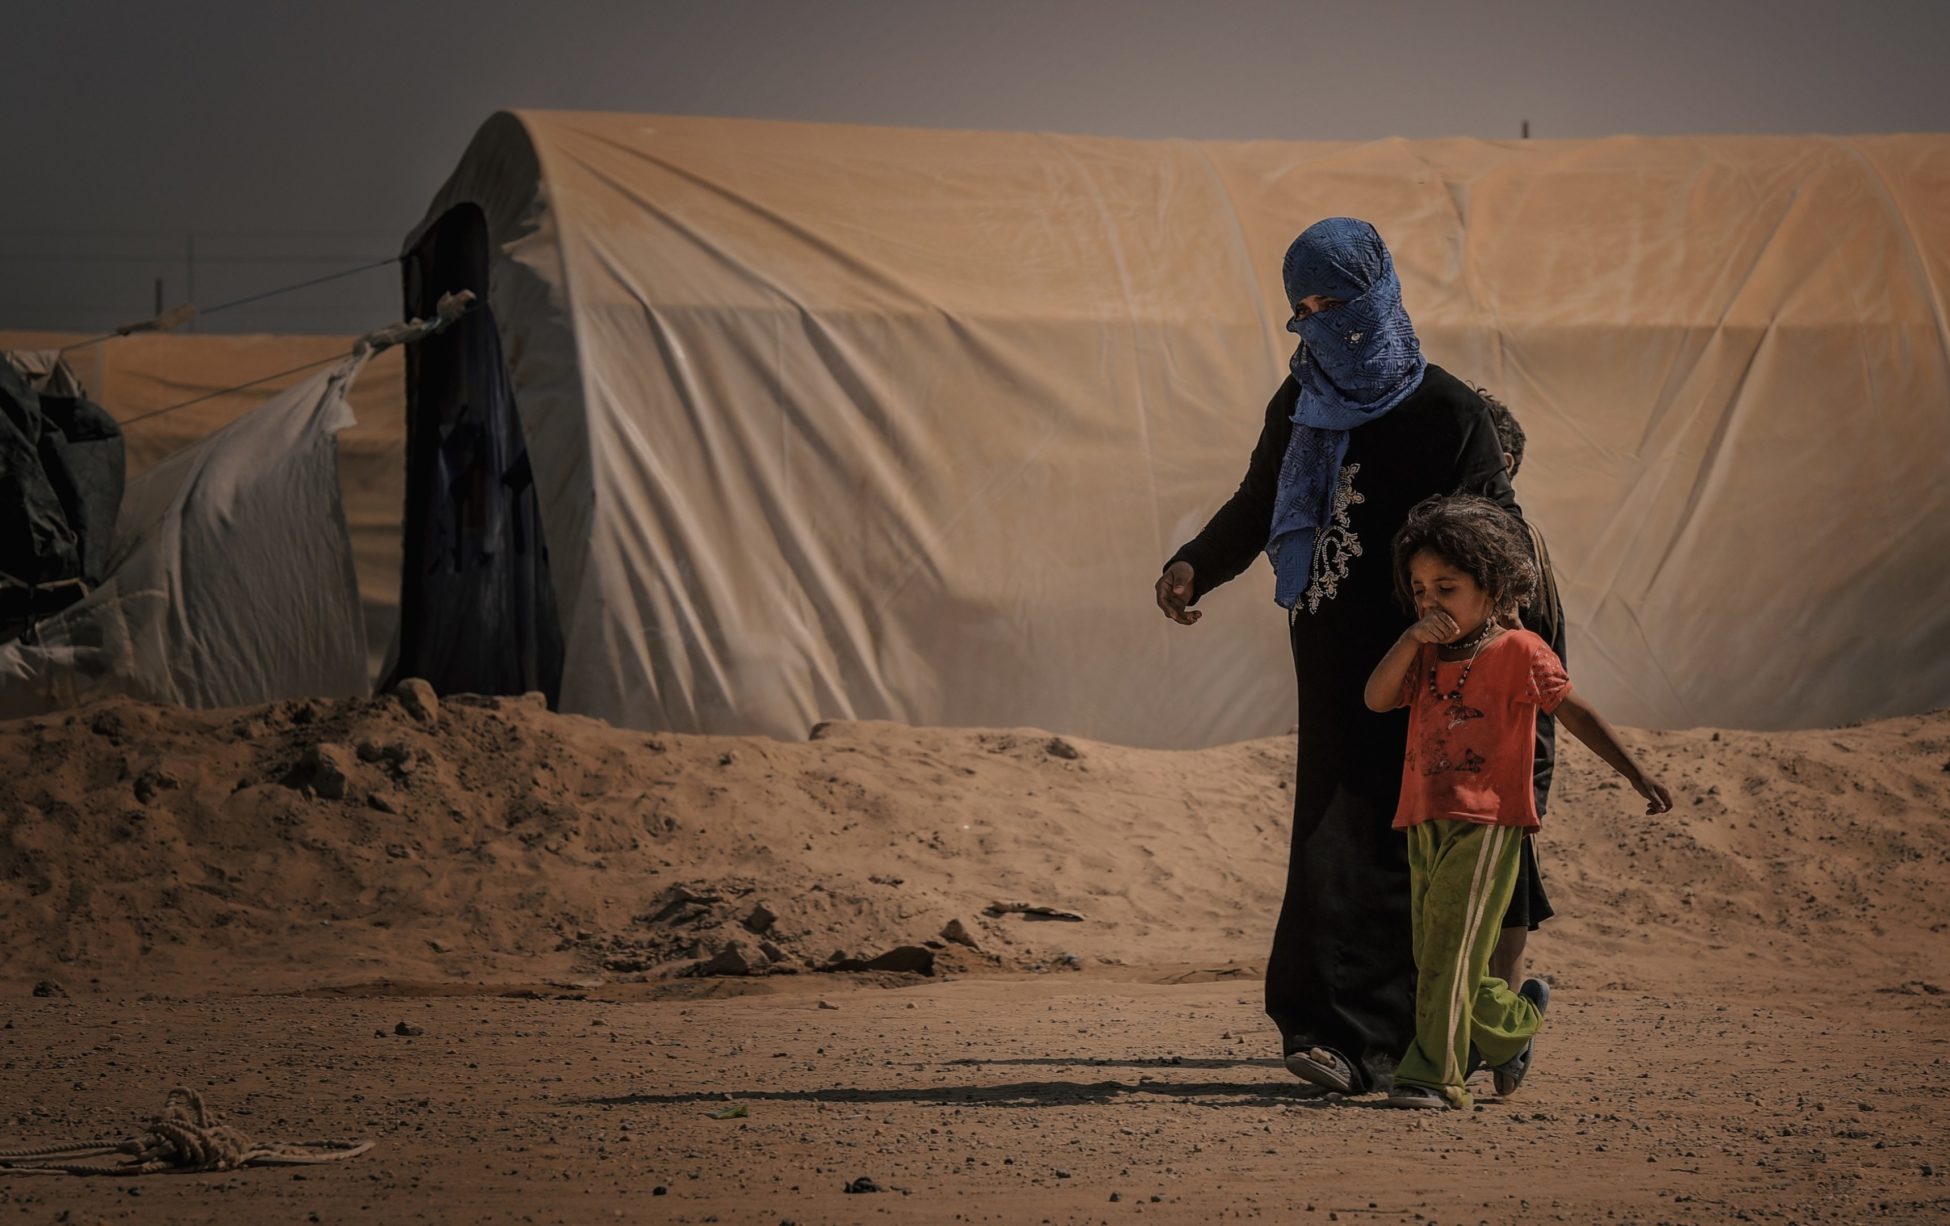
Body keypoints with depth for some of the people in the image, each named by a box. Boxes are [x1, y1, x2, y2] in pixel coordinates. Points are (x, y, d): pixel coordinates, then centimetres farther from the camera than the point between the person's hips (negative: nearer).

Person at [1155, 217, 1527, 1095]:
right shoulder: (1298, 407, 11)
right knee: (1326, 834, 7)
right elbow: (1256, 505, 20)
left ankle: (1360, 1038, -17)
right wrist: (1196, 564, 1)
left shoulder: (1444, 413, -7)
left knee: (1371, 839, -12)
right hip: (1329, 660, 6)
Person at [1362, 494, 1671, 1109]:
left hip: (1486, 821, -7)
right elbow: (1376, 698, 0)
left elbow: (1577, 713, 1)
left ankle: (1432, 1072, -14)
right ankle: (1517, 1022, 33)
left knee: (1449, 947, -14)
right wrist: (1411, 639, -12)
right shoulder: (1427, 656, 14)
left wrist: (1636, 775, 0)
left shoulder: (1518, 653, -3)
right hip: (1425, 821, 7)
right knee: (1435, 956, 10)